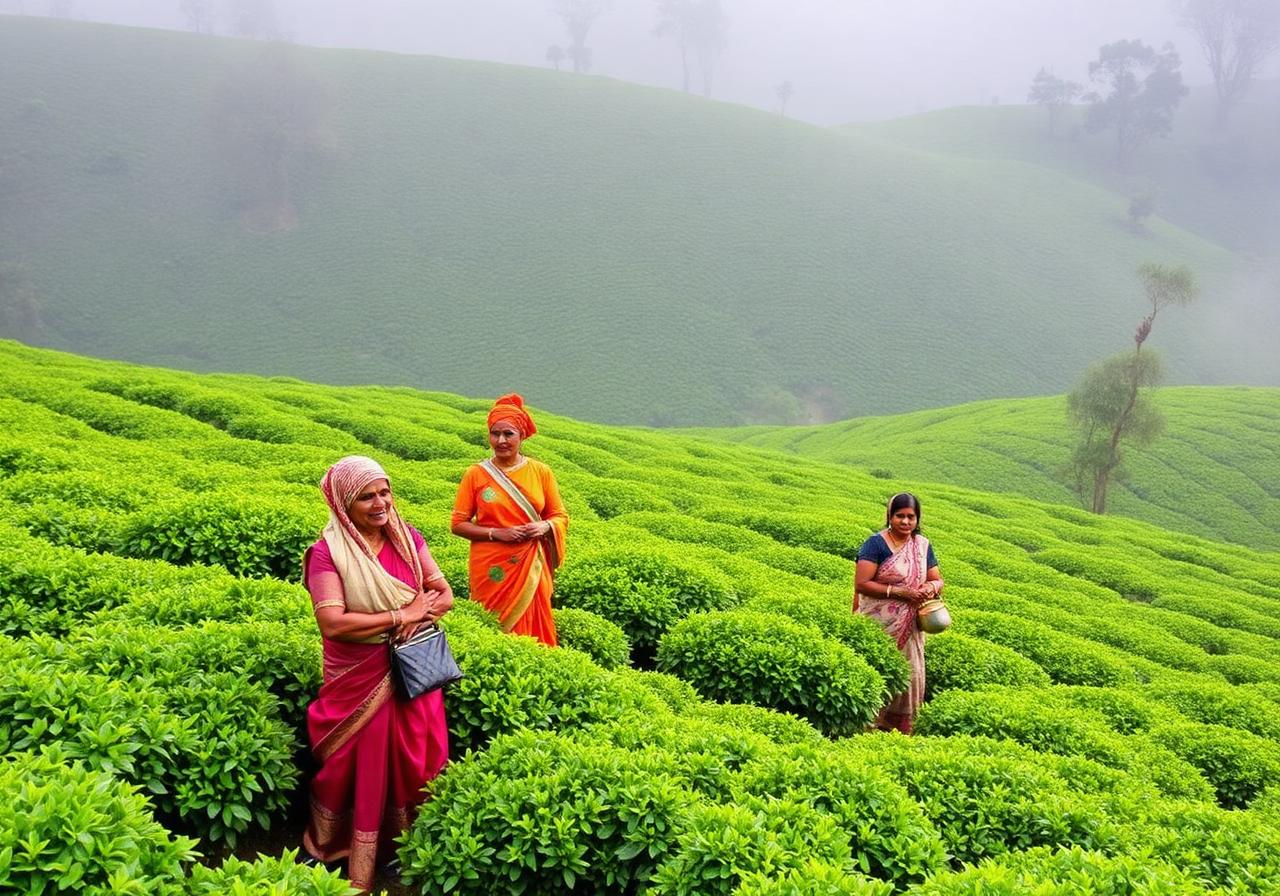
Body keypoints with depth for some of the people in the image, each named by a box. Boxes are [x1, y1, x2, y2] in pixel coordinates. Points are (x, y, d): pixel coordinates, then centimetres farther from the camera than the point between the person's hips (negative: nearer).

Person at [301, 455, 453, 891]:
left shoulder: (407, 537, 1)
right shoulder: (328, 552, -14)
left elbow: (445, 595, 4)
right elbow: (332, 624, -24)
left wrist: (419, 616, -19)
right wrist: (401, 615, -19)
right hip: (361, 678, -4)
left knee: (416, 762, 9)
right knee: (363, 770, 7)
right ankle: (358, 874, 24)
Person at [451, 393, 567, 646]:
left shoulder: (541, 471, 2)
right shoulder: (476, 474, -2)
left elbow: (560, 517, 8)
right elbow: (458, 524, -1)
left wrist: (544, 526, -14)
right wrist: (497, 533, -14)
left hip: (530, 568, 1)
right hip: (491, 569, -1)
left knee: (532, 628, 4)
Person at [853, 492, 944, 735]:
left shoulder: (922, 545, 8)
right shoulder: (876, 544, -10)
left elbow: (937, 580, 14)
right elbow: (861, 584, -17)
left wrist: (931, 587, -10)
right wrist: (899, 591, -21)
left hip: (909, 628, 6)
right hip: (879, 627, -6)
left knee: (909, 676, 6)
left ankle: (901, 733, 16)